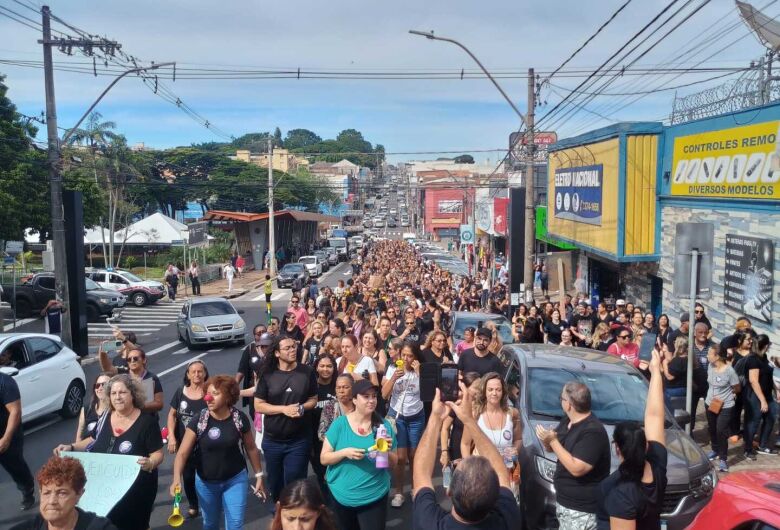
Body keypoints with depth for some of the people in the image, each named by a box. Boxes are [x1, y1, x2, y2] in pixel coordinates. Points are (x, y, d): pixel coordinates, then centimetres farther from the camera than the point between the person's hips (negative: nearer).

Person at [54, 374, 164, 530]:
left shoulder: (146, 421, -16)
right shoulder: (106, 417, 1)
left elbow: (158, 454, -14)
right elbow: (94, 440, 17)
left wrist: (150, 463, -35)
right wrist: (71, 447, 3)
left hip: (134, 488, -5)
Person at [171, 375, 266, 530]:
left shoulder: (240, 418, -13)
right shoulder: (198, 421, -14)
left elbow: (251, 448, 0)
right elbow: (182, 453, -17)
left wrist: (259, 475, 3)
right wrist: (177, 478, -32)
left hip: (236, 479, -1)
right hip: (206, 482, 1)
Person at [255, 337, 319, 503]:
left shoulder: (307, 372, -4)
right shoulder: (268, 374, -6)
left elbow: (313, 399, 5)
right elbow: (258, 406, -7)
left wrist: (302, 407, -17)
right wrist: (284, 409, -18)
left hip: (299, 440, -2)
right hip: (272, 440, 2)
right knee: (275, 482, 20)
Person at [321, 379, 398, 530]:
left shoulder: (384, 426, -5)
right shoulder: (340, 424, -9)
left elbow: (393, 463, 1)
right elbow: (324, 458, -7)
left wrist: (387, 451, -20)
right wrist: (345, 452, -24)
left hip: (375, 496, 0)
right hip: (342, 496, 1)